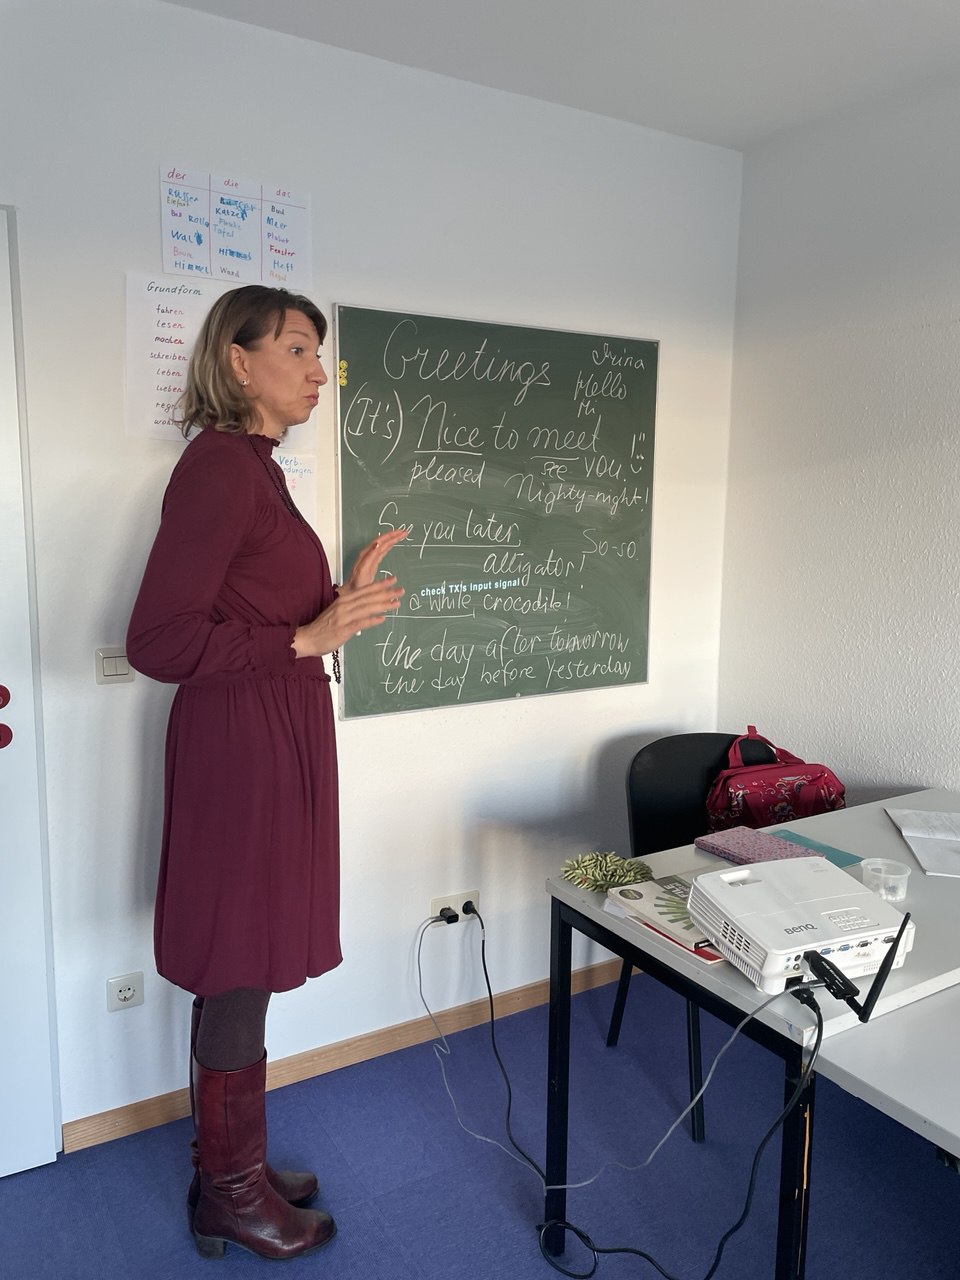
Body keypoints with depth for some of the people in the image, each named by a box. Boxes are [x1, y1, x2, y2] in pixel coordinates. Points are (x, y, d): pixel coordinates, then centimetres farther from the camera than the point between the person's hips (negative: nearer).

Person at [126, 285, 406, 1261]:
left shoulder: (254, 467, 13)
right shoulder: (219, 465, -16)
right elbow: (159, 641, -21)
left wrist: (342, 596, 10)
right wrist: (310, 637, -21)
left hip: (271, 738, 10)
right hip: (241, 741, -10)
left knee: (238, 970, 19)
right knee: (240, 971, 5)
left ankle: (231, 1168, 37)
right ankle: (229, 1199, 27)